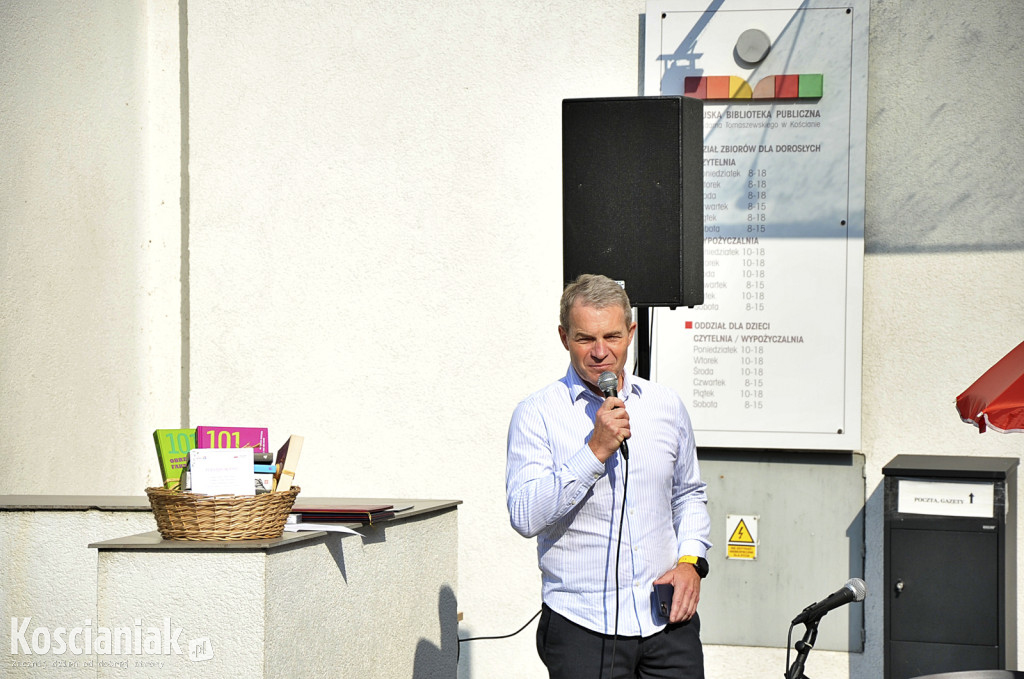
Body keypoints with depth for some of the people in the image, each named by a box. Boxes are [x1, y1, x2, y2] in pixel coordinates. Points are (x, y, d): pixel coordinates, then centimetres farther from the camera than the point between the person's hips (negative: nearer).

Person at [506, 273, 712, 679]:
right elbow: (525, 518, -15)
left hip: (668, 620, 4)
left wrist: (691, 560, 6)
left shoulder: (667, 406, 9)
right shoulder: (537, 414, -4)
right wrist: (595, 451, -20)